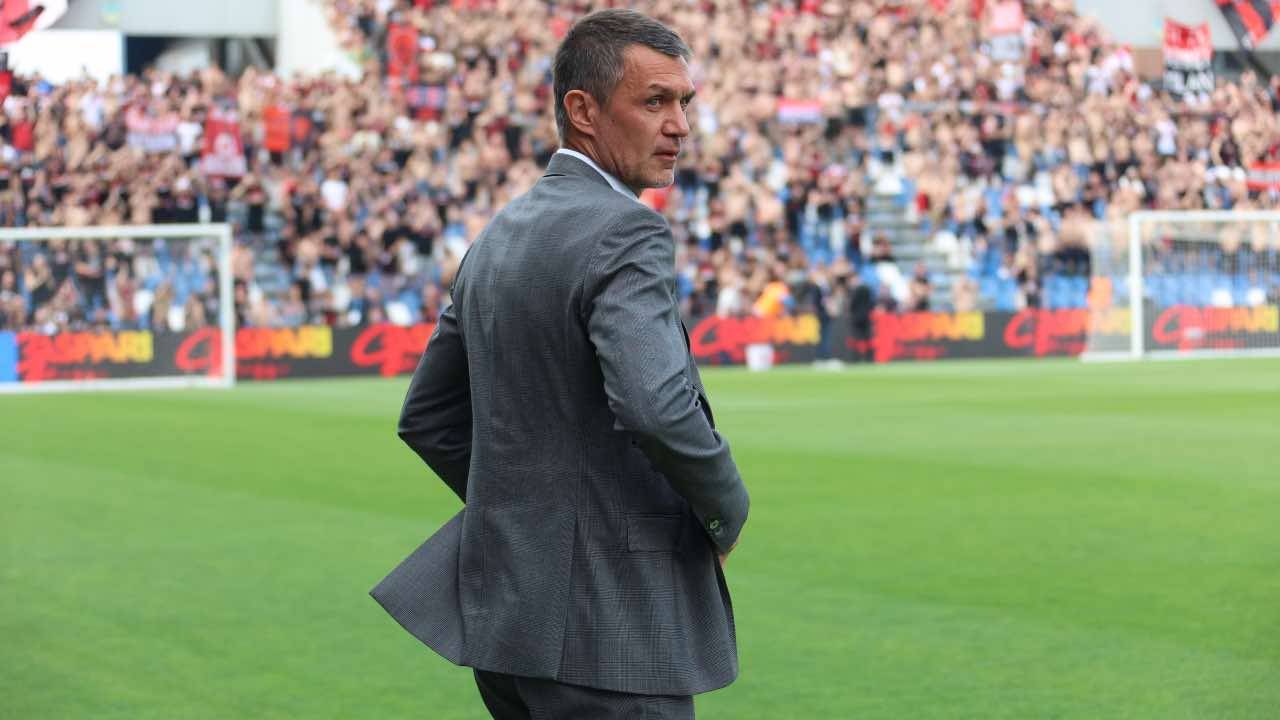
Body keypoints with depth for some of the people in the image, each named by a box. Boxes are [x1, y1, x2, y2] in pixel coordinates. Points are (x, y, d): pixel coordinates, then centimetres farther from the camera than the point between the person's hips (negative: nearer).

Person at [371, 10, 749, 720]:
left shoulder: (499, 236, 13)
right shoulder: (626, 233, -15)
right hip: (603, 621, -9)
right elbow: (656, 406, -30)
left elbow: (427, 417, 18)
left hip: (502, 603, 9)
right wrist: (726, 510, -13)